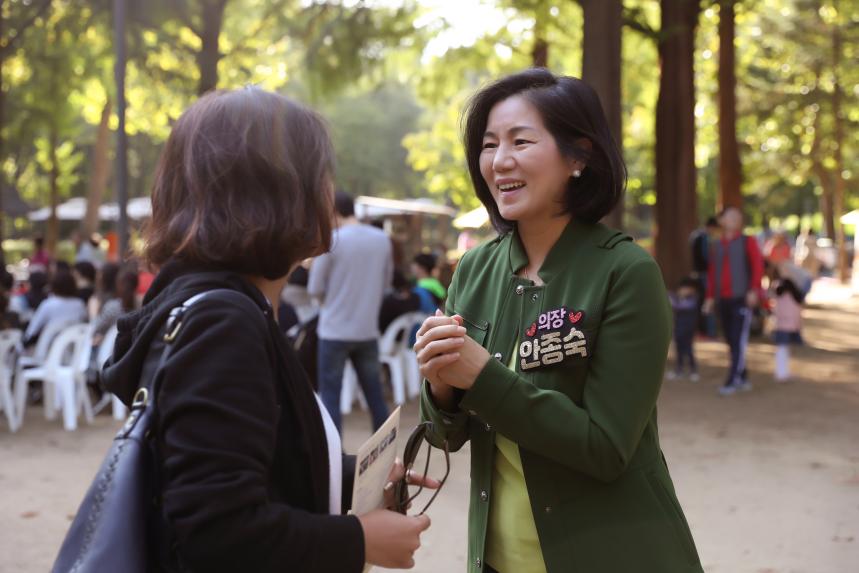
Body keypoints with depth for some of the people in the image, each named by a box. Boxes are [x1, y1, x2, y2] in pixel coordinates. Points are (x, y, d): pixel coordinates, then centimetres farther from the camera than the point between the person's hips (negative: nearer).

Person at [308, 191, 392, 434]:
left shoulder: (331, 241, -11)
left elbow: (315, 289, -5)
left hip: (335, 330, -4)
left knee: (330, 395, 3)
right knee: (374, 393, 12)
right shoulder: (382, 240, 1)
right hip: (368, 330, 4)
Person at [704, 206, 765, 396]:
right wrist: (710, 296, 12)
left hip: (742, 299, -5)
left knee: (738, 341, -10)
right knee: (731, 342, 8)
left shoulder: (748, 241, 2)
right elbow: (712, 272, 18)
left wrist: (754, 290, -18)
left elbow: (758, 265, -7)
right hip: (723, 300, 5)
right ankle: (743, 379, 19)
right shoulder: (718, 246, 16)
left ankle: (732, 381, -11)